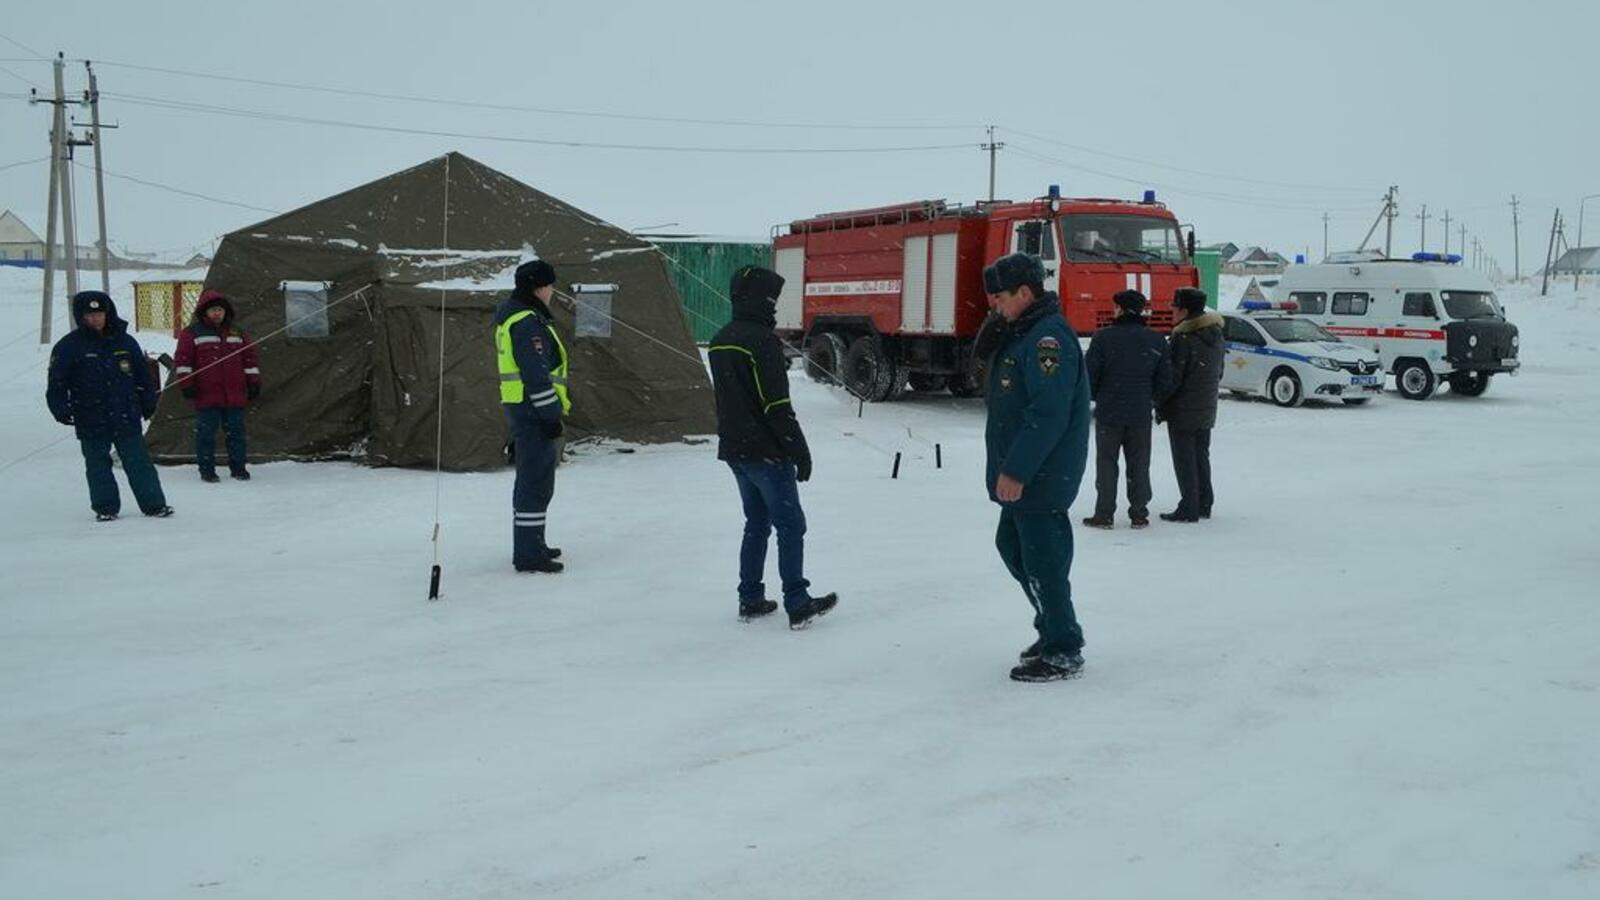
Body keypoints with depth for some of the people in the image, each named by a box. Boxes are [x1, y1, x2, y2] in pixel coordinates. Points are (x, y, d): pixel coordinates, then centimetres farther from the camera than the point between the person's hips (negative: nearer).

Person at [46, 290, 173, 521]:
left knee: (139, 463, 3)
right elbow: (56, 383, 0)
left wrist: (149, 403, 12)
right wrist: (61, 409, -12)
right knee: (98, 466, 5)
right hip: (91, 422, -1)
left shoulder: (125, 342, 8)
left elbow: (144, 376, 16)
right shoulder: (68, 346, 0)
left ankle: (154, 504, 7)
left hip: (127, 418, 1)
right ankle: (106, 507, 16)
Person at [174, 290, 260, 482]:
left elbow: (250, 359, 15)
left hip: (234, 396, 3)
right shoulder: (191, 334, 1)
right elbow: (183, 361, -3)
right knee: (206, 434, 0)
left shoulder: (237, 334, 13)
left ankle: (238, 467, 17)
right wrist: (186, 384, -10)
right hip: (206, 397, -3)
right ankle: (206, 469, 8)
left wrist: (254, 383, 10)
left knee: (236, 432, 8)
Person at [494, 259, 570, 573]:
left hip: (520, 407, 11)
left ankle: (530, 545, 30)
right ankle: (528, 554, -7)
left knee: (531, 479, 19)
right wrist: (551, 414, -19)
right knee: (537, 482, -8)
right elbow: (536, 374, -22)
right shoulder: (528, 323, -18)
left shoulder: (512, 316, 17)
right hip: (533, 410, -11)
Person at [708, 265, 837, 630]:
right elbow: (777, 405, -19)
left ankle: (751, 600, 18)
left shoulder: (721, 341, 10)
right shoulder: (762, 340, -17)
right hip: (766, 451, -8)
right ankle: (797, 605, 0)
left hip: (734, 449, 8)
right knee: (790, 524, -1)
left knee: (756, 522, 16)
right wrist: (800, 452, -14)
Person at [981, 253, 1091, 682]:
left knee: (1042, 561, -3)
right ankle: (1053, 630, 32)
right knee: (1012, 545, 20)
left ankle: (1063, 653, 8)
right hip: (1020, 473, 11)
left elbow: (1048, 414, -26)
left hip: (1042, 478, -11)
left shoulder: (1048, 339, -20)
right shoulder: (1021, 333, 14)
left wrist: (1016, 471, -24)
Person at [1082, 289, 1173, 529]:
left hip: (1109, 412, -3)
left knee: (1106, 463, 5)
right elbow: (1165, 379, 4)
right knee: (1139, 464, 11)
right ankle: (1139, 514, 13)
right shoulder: (1156, 341, 1)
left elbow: (1089, 374, -9)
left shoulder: (1103, 337, -10)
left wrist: (1096, 397, 9)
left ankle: (1104, 514, 4)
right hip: (1141, 414, 3)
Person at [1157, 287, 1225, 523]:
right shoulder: (1216, 335, 7)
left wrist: (1161, 406, -8)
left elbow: (1173, 377, -18)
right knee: (1201, 456, 17)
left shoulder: (1183, 338, -19)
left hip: (1183, 411, -8)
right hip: (1207, 410, 8)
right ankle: (1204, 504, 23)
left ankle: (1189, 508, -1)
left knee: (1184, 460, -2)